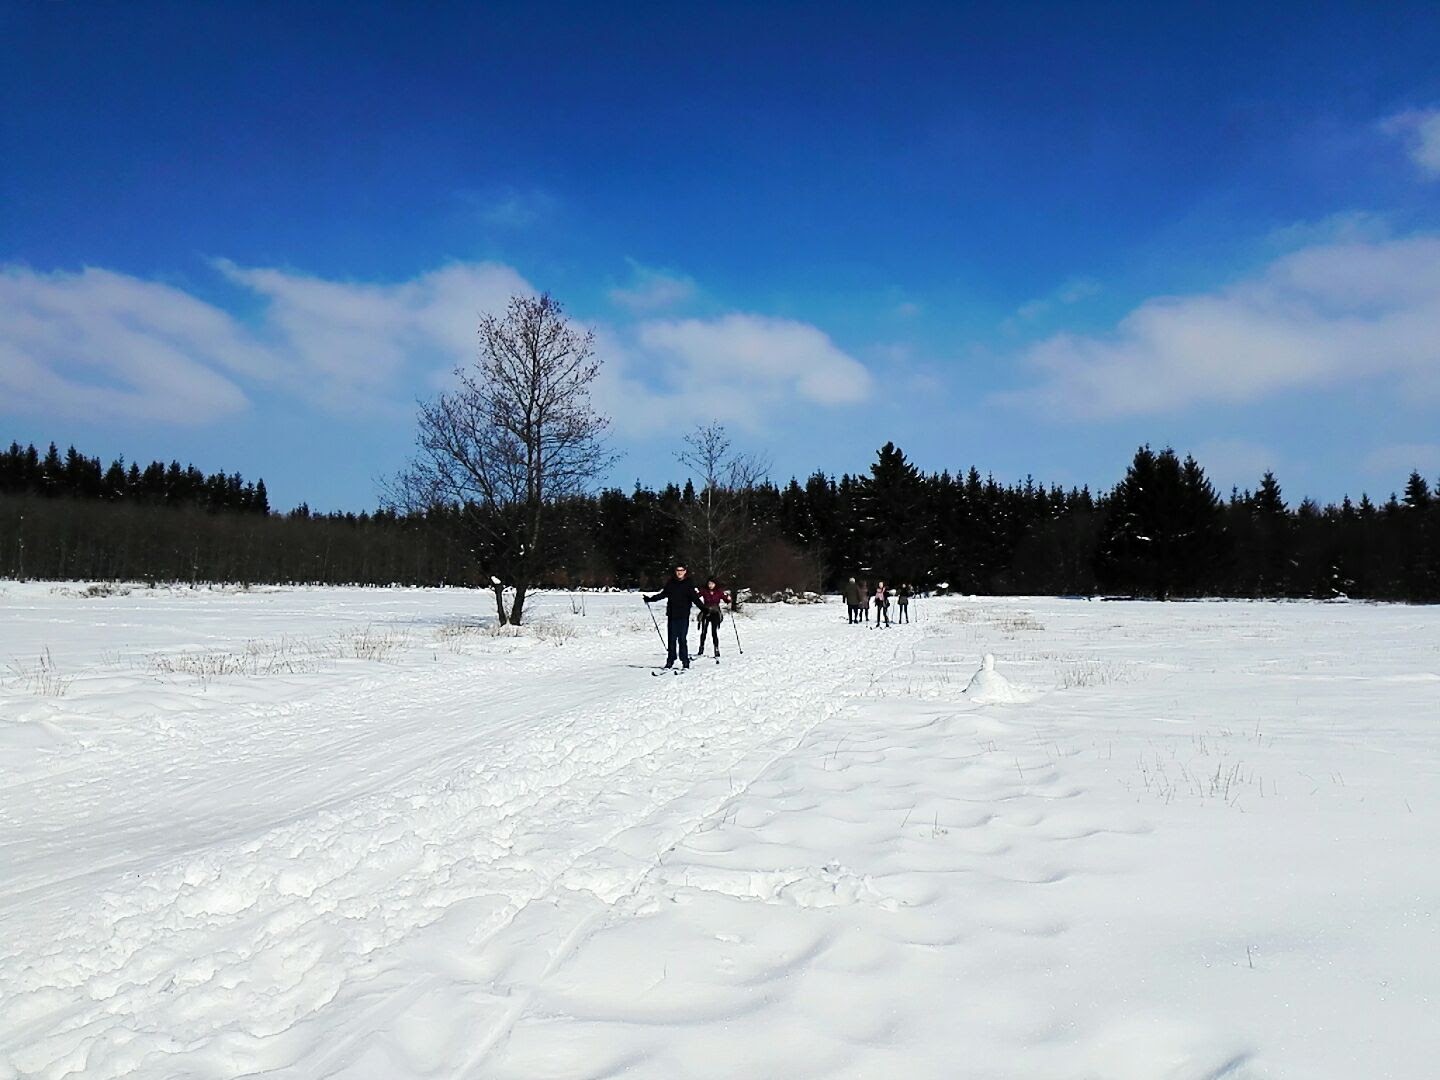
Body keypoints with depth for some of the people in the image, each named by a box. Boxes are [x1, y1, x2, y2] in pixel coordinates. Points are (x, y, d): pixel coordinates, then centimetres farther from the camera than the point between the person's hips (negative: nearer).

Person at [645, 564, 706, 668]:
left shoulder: (689, 584, 0)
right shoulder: (671, 583, 8)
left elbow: (695, 598, -5)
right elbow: (663, 594, 17)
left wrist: (703, 608, -18)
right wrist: (650, 599, 12)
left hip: (683, 616, -3)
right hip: (672, 615, 3)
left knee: (682, 639, -4)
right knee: (671, 638, 5)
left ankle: (685, 661, 3)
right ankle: (670, 661, 10)